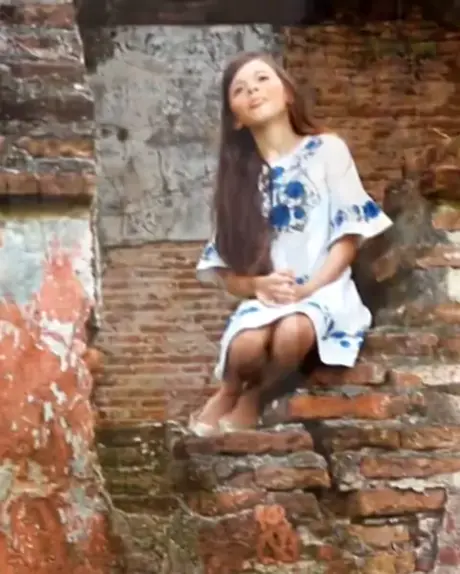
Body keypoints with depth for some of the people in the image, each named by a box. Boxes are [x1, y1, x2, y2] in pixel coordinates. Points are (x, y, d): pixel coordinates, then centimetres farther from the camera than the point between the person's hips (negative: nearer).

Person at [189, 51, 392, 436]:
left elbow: (350, 235, -1)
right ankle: (230, 391, 1)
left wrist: (307, 290, -15)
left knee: (293, 330, -37)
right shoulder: (238, 174, 12)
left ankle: (254, 397, -8)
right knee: (247, 345, -33)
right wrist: (259, 285, -14)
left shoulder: (328, 150, 5)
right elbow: (226, 268, 9)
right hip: (264, 298, 2)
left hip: (323, 291, -2)